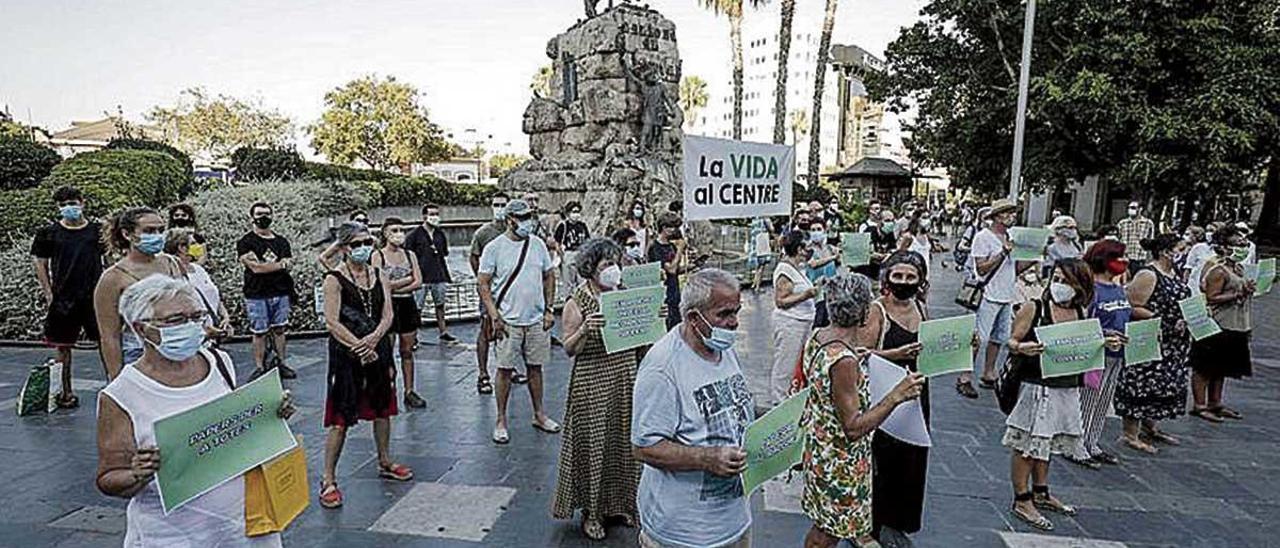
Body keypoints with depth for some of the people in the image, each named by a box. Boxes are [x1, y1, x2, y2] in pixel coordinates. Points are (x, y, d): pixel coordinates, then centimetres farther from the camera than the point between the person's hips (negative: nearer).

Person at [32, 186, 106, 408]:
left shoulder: (98, 230, 4)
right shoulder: (49, 233, 4)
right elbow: (39, 262, 8)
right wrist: (48, 294, 2)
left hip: (94, 296, -1)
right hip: (63, 298, 1)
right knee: (62, 345, 8)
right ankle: (66, 392, 20)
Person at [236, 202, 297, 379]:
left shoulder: (281, 241, 13)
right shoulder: (246, 242, -2)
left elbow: (288, 263, 0)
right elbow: (255, 268, -14)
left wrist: (262, 265, -12)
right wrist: (280, 265, -6)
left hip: (280, 293, 4)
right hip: (257, 296, -4)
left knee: (279, 330, 10)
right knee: (259, 333, 2)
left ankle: (280, 363, 19)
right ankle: (260, 368, 9)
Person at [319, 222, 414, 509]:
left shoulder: (380, 276, 6)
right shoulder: (335, 279, -9)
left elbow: (388, 315, 0)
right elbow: (332, 322, -15)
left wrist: (373, 339, -17)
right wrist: (359, 347, -18)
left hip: (378, 349, 6)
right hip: (346, 353, -6)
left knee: (382, 408, 16)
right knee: (341, 417, -3)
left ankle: (385, 463, 34)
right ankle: (328, 480, 7)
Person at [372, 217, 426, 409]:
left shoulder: (410, 255, 9)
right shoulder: (378, 255, -2)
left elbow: (418, 282, 0)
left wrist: (394, 287, -11)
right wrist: (407, 279, -7)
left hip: (408, 305, 4)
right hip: (387, 306, -4)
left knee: (407, 351, 8)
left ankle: (409, 392, 14)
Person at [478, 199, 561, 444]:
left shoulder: (538, 244, 5)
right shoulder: (494, 247, -7)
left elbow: (549, 276, 12)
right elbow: (483, 283, -6)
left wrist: (549, 309, 5)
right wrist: (494, 317, -12)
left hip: (537, 320, 4)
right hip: (509, 321, -4)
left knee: (535, 367, 13)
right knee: (505, 369, 2)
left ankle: (539, 415, 25)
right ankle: (501, 421, 14)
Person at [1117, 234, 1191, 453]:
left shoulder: (1174, 273, 11)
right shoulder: (1148, 275, -17)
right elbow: (1133, 308, -21)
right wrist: (1166, 321, -22)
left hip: (1174, 344, 10)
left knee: (1165, 384, 16)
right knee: (1142, 384, -4)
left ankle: (1149, 427, 30)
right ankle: (1130, 434, 4)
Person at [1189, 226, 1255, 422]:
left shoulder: (1239, 267, 13)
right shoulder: (1217, 270, -17)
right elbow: (1211, 298, -23)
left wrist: (1248, 289, 4)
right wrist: (1239, 294, -23)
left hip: (1235, 328, 10)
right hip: (1216, 327, -10)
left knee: (1221, 369, 17)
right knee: (1205, 368, 0)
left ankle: (1215, 404, 27)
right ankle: (1200, 406, 6)